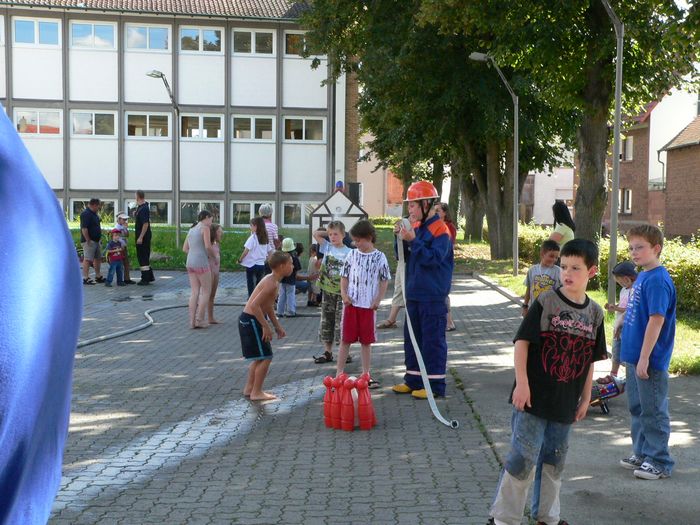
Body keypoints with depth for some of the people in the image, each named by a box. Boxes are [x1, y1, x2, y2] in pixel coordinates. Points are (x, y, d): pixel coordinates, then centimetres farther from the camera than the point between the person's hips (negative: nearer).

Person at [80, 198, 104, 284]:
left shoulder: (94, 214, 17)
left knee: (98, 258, 15)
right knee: (87, 259, -10)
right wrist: (88, 241, -23)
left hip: (96, 241, 11)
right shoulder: (86, 214, -16)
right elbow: (84, 229, -23)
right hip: (89, 241, -11)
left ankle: (98, 276, 25)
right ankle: (85, 278, -9)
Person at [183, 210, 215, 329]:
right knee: (206, 291, 1)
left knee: (195, 292, 9)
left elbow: (185, 249, 17)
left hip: (190, 262, 7)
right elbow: (208, 246, -16)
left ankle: (192, 320, 5)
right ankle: (199, 319, -3)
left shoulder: (192, 229, 18)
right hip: (201, 262, -7)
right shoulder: (205, 228, -5)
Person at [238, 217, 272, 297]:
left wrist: (240, 260, -6)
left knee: (251, 288, 2)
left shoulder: (252, 238, -13)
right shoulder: (265, 238, 7)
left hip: (252, 265, -6)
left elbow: (246, 251, -17)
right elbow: (269, 251, 10)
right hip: (261, 265, 6)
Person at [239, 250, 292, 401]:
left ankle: (249, 388, 28)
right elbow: (255, 305, -28)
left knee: (259, 357, 19)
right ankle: (256, 392, 3)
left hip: (249, 320, 10)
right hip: (250, 321, -10)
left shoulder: (272, 280, 10)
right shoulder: (271, 283, -21)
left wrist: (277, 325, 19)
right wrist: (266, 326, -23)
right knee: (266, 357, -4)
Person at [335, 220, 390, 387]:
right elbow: (344, 276, 9)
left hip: (368, 305, -1)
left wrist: (378, 300, -7)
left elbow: (384, 281, 1)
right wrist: (344, 294, -4)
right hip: (351, 303, 1)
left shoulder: (379, 257, -3)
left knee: (366, 341, 8)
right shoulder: (352, 255, 3)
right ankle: (339, 373, 11)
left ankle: (366, 374, 18)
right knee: (346, 339, 5)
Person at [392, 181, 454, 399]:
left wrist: (413, 241, -25)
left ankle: (435, 385, 5)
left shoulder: (440, 230, -12)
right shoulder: (416, 227, 12)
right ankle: (413, 380, 25)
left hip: (432, 297, -9)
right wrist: (401, 238, -2)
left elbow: (434, 258, -23)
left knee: (433, 340, -2)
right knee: (412, 337, 14)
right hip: (414, 294, 9)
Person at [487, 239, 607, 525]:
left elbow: (590, 360, 12)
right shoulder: (545, 302, -9)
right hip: (534, 397, -4)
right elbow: (522, 341, -10)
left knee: (555, 459, 15)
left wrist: (585, 398, 12)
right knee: (523, 456, -3)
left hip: (566, 403, 5)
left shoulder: (595, 313, 5)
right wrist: (521, 383, -15)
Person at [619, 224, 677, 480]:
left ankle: (659, 462, 13)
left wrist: (644, 358, -22)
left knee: (653, 411, 2)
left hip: (650, 360, -9)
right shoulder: (642, 277, 10)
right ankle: (642, 454, 31)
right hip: (635, 356, 9)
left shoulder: (657, 280, -18)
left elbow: (657, 320, -22)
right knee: (637, 408, 18)